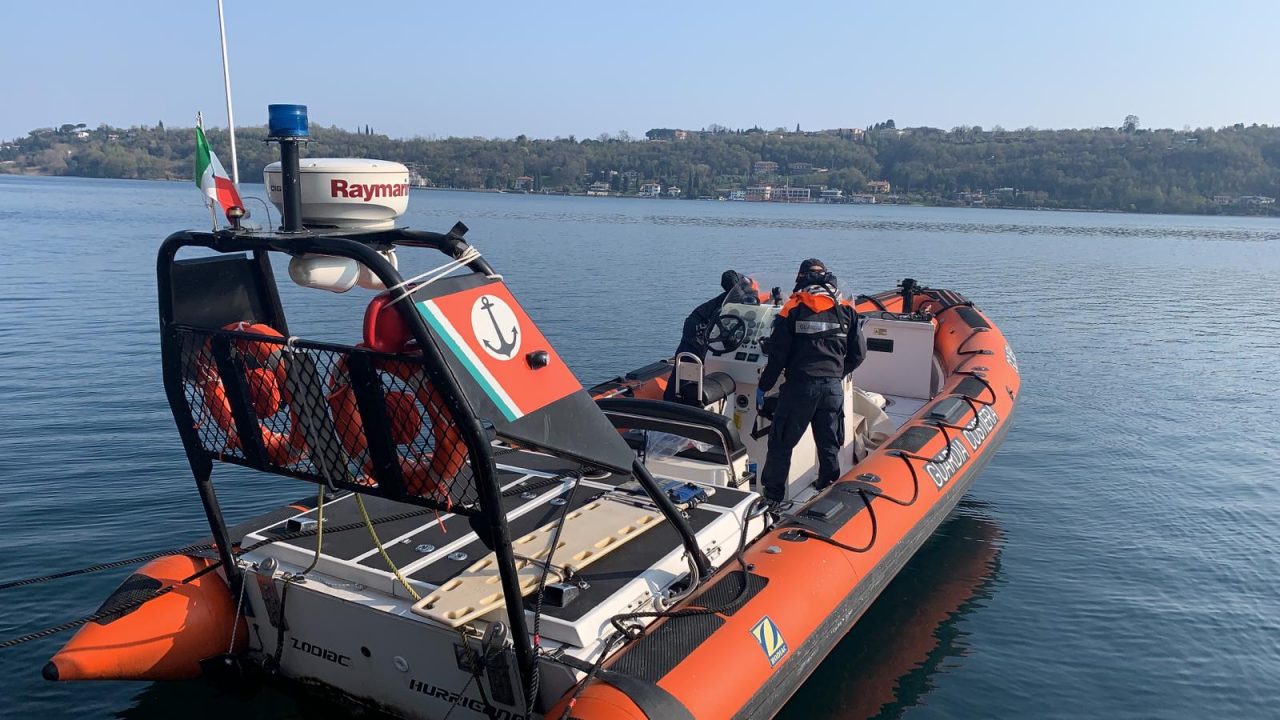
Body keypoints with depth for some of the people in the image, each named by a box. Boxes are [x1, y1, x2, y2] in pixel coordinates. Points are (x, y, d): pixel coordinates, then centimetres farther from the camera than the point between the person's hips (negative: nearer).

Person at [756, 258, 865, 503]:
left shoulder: (792, 310, -2)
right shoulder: (845, 310, 7)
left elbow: (778, 355, -5)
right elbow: (858, 353, 9)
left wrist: (763, 387, 4)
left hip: (800, 386, -3)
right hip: (833, 388, 3)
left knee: (781, 443, 6)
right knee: (829, 446, 14)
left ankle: (772, 498, 9)